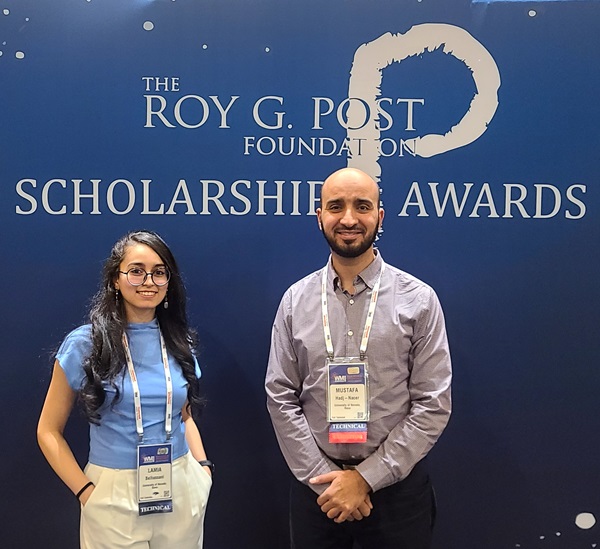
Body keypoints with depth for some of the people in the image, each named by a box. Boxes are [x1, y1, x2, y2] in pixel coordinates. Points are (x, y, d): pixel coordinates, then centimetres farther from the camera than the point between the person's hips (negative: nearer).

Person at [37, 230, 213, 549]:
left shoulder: (179, 343, 3)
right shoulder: (84, 344, -8)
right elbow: (49, 430, -2)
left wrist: (202, 466, 2)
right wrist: (85, 491, -12)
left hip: (181, 495, 4)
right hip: (113, 497, -3)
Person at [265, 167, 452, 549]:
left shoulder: (418, 300, -6)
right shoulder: (296, 301, 0)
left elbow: (433, 406, -8)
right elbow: (281, 399, -1)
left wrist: (366, 477, -12)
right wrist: (325, 479, -8)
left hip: (397, 485, -1)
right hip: (316, 486, 2)